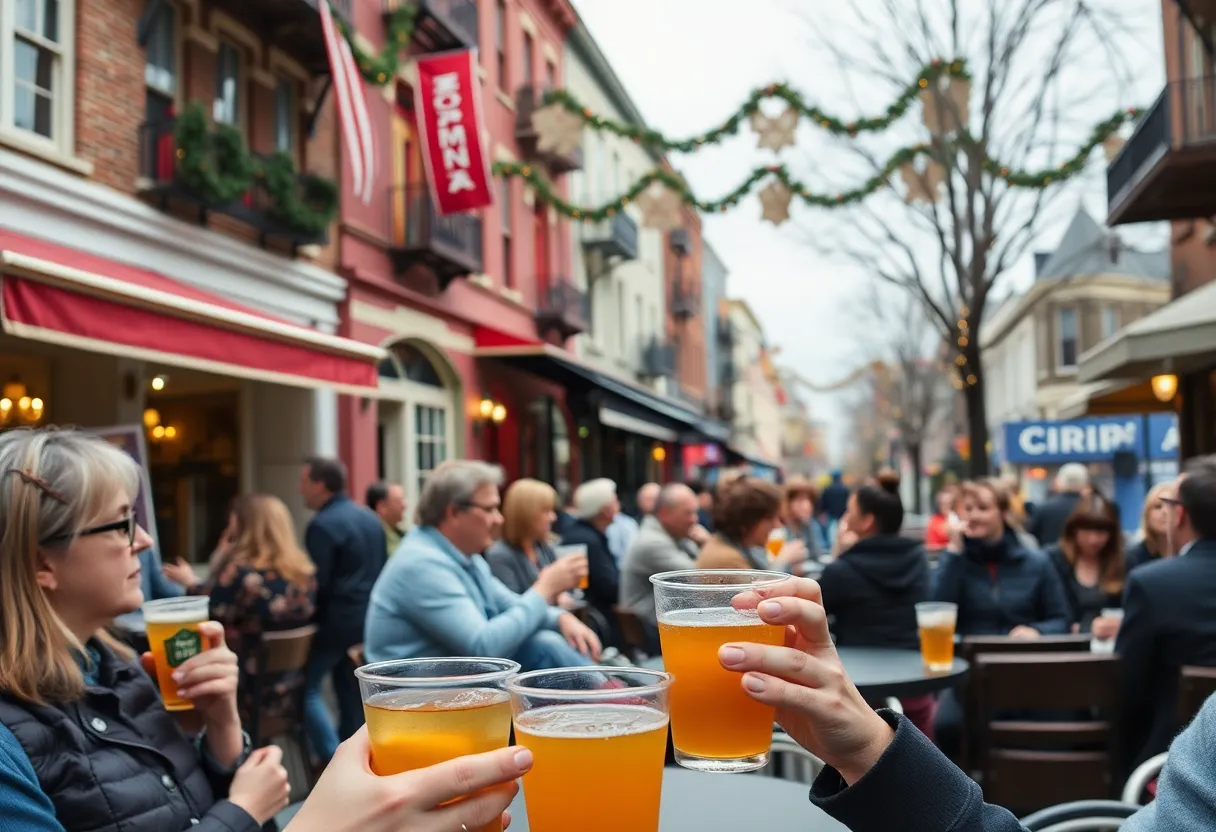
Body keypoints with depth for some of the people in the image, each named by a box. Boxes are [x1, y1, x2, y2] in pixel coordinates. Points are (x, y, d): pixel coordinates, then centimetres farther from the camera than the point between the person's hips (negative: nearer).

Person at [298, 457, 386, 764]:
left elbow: (317, 583, -18)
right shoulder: (370, 518, 11)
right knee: (350, 688, 15)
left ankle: (334, 760, -6)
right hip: (369, 616, 8)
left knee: (306, 686, 0)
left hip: (338, 619, -8)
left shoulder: (322, 525, -15)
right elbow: (382, 568, 16)